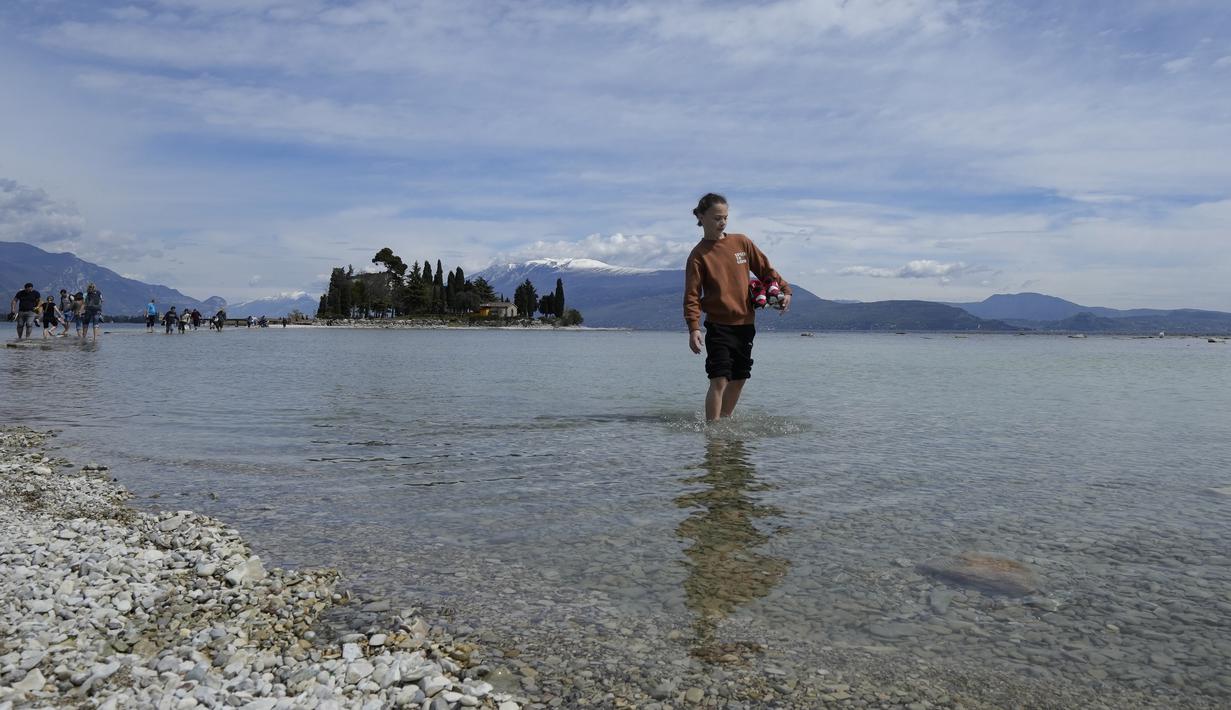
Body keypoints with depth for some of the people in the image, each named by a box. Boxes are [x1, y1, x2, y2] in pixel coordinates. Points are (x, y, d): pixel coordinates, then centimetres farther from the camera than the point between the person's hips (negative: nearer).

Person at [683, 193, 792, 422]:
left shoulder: (742, 242, 7)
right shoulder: (698, 254, -5)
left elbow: (764, 269, 14)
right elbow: (692, 295, -10)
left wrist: (784, 289, 0)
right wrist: (693, 328, -21)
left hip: (745, 324, 5)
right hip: (719, 326, -5)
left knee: (739, 379, 12)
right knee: (719, 379, -13)